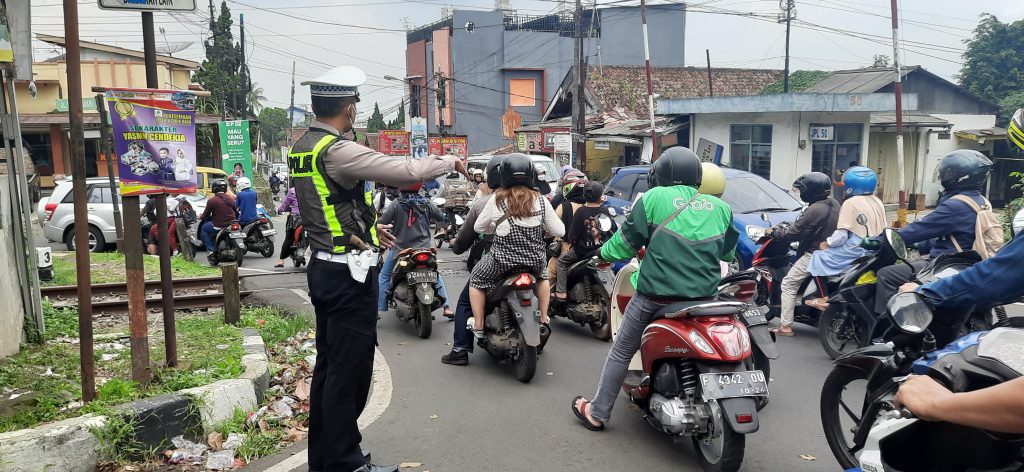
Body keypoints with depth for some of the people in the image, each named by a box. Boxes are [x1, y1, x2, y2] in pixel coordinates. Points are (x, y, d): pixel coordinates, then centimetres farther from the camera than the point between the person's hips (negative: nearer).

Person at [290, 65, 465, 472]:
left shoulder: (301, 149, 9)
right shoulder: (339, 151, -20)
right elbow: (407, 172, -24)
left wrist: (368, 226, 29)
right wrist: (450, 161, -6)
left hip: (323, 268, 10)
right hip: (350, 275, -10)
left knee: (327, 366, 17)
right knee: (349, 372, 0)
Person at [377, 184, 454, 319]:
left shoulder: (396, 204, -11)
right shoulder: (426, 203, -4)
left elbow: (380, 223, -13)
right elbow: (442, 218, 8)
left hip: (399, 248, -2)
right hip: (423, 248, 2)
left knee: (384, 277, 14)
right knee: (436, 275, 19)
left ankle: (378, 309, 6)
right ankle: (447, 307, 14)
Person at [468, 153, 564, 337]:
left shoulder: (497, 200, -6)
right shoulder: (540, 200, -2)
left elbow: (479, 227, 5)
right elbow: (559, 231, 2)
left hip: (502, 259, -2)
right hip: (534, 260, 3)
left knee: (476, 279, 23)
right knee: (543, 275, 36)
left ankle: (478, 325, 22)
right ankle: (543, 319, 36)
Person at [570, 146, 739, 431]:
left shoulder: (654, 198, -4)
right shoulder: (720, 207, 7)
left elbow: (626, 241, 2)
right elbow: (728, 252, 19)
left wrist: (605, 254, 22)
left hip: (657, 294, -3)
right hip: (704, 296, 3)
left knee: (621, 352, 12)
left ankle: (597, 413, 20)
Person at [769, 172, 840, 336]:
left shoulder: (813, 210, -20)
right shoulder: (834, 205, 7)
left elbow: (793, 233, -18)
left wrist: (773, 233, -2)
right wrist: (791, 226, 26)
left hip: (814, 254, -9)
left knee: (788, 285, -2)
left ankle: (786, 326, -5)